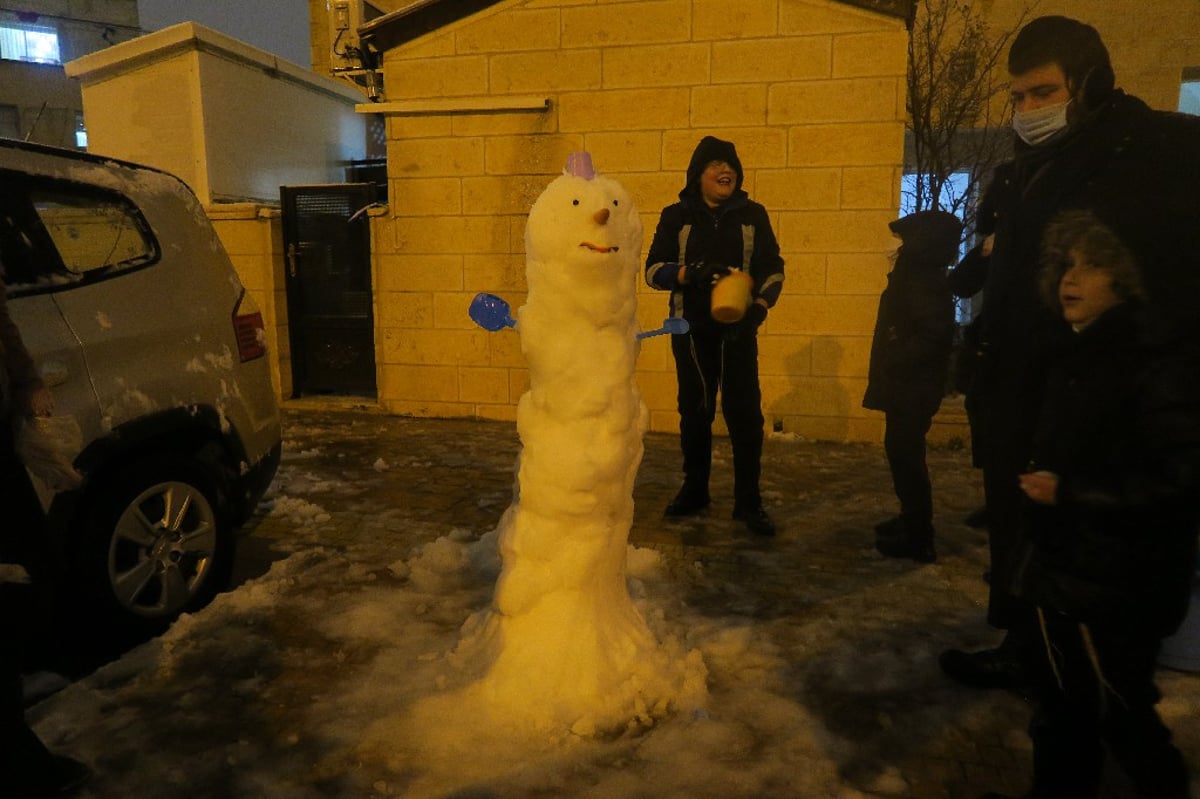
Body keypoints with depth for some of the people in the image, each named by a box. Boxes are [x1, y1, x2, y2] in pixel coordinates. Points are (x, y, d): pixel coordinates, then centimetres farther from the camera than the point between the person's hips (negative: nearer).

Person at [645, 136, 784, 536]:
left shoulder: (752, 214, 4)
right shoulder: (676, 216, 2)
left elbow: (772, 268, 6)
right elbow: (653, 269, -3)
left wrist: (759, 307, -12)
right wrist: (690, 273, -23)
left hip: (737, 329, 0)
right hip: (691, 330, 0)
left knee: (745, 412, -2)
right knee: (694, 411, 10)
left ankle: (748, 501, 8)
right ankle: (694, 490, 25)